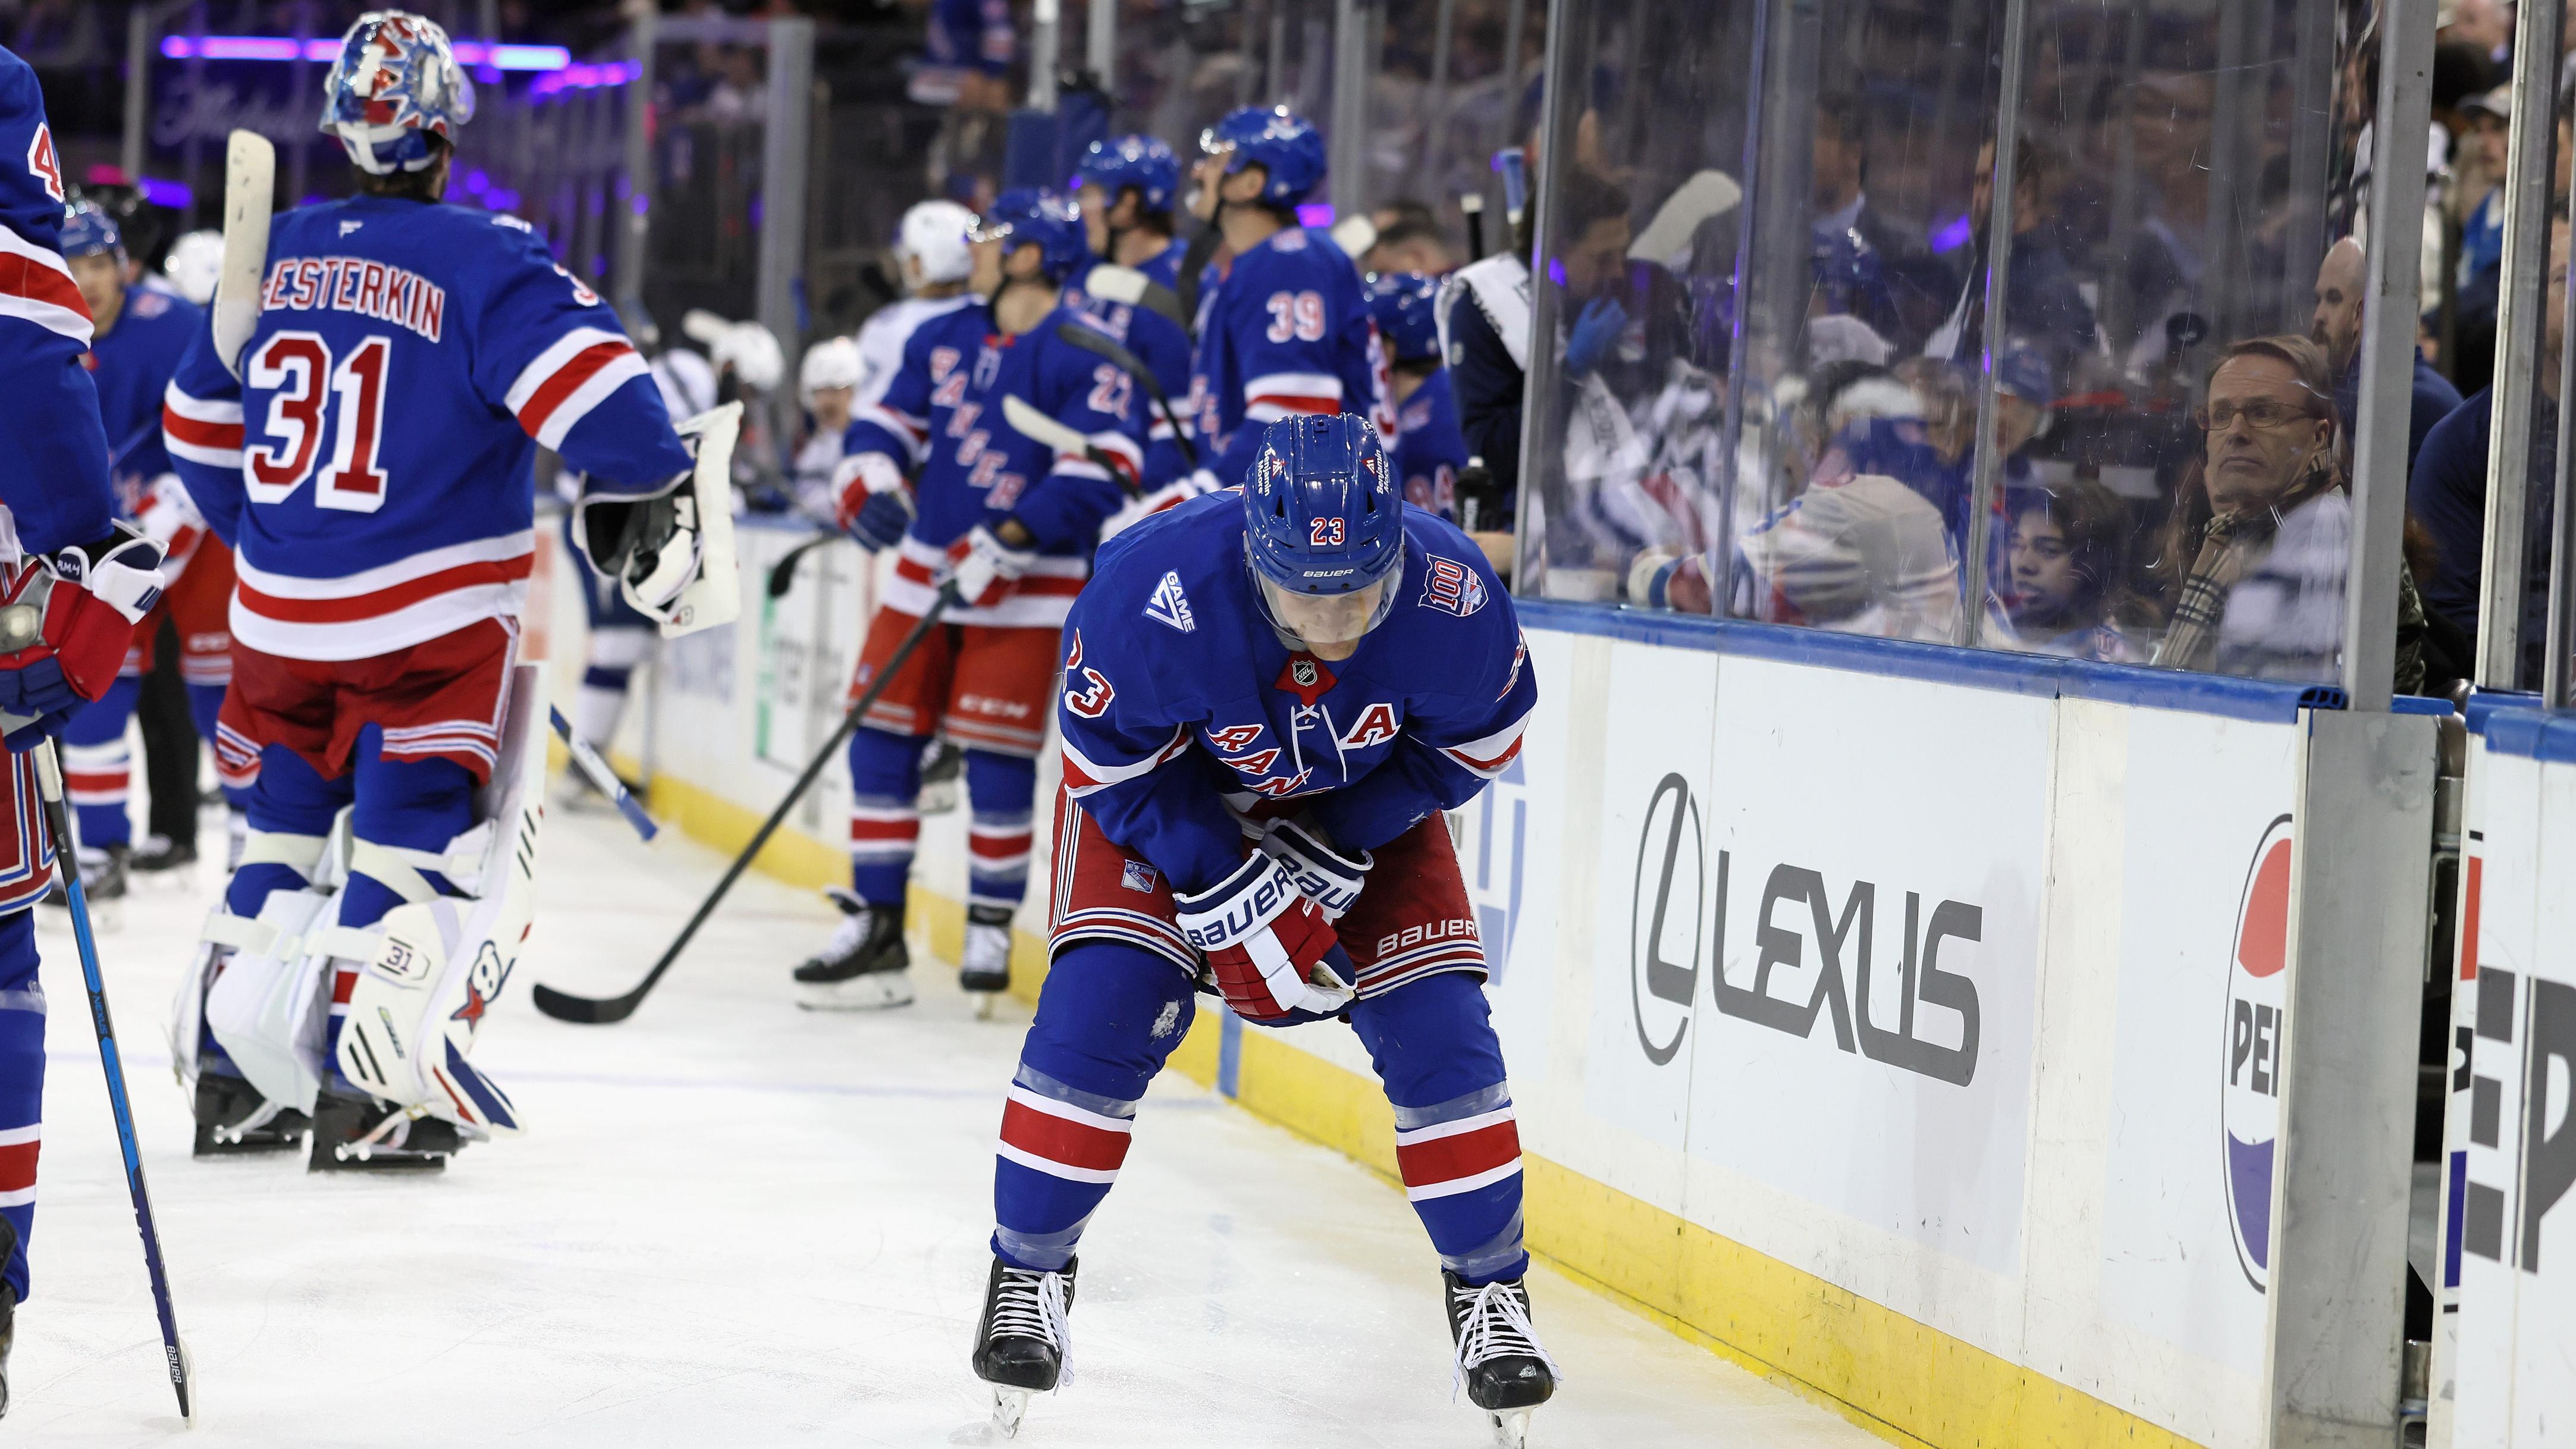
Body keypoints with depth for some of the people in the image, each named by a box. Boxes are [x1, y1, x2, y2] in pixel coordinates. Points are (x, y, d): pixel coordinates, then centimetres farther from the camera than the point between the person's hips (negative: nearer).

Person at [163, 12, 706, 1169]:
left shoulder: (274, 255, 8)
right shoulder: (481, 261, -11)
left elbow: (200, 424, 20)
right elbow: (585, 378, -24)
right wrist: (654, 506, -15)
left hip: (279, 613, 6)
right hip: (429, 622, -6)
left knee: (287, 823, 18)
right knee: (421, 828, 0)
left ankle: (230, 1072, 19)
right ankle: (370, 1089, -6)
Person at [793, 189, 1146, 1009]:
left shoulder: (1084, 353, -10)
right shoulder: (944, 340, 12)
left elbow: (1097, 472, -18)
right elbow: (888, 422, 13)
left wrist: (1009, 540, -25)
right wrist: (869, 481, -9)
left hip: (1028, 587, -6)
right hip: (929, 567, 6)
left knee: (997, 757, -7)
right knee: (881, 739, 2)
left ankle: (991, 930, 8)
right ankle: (876, 926, 9)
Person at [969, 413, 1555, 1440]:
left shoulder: (1453, 600, -33)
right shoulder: (1154, 593, -39)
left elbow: (1476, 741, -12)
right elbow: (1112, 767, -22)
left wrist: (1334, 854, -19)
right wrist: (1227, 892, -27)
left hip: (1365, 800, 2)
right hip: (1164, 783, -2)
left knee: (1433, 1016, -8)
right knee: (1105, 997, -17)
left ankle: (1489, 1283, 10)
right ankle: (1027, 1273, 1)